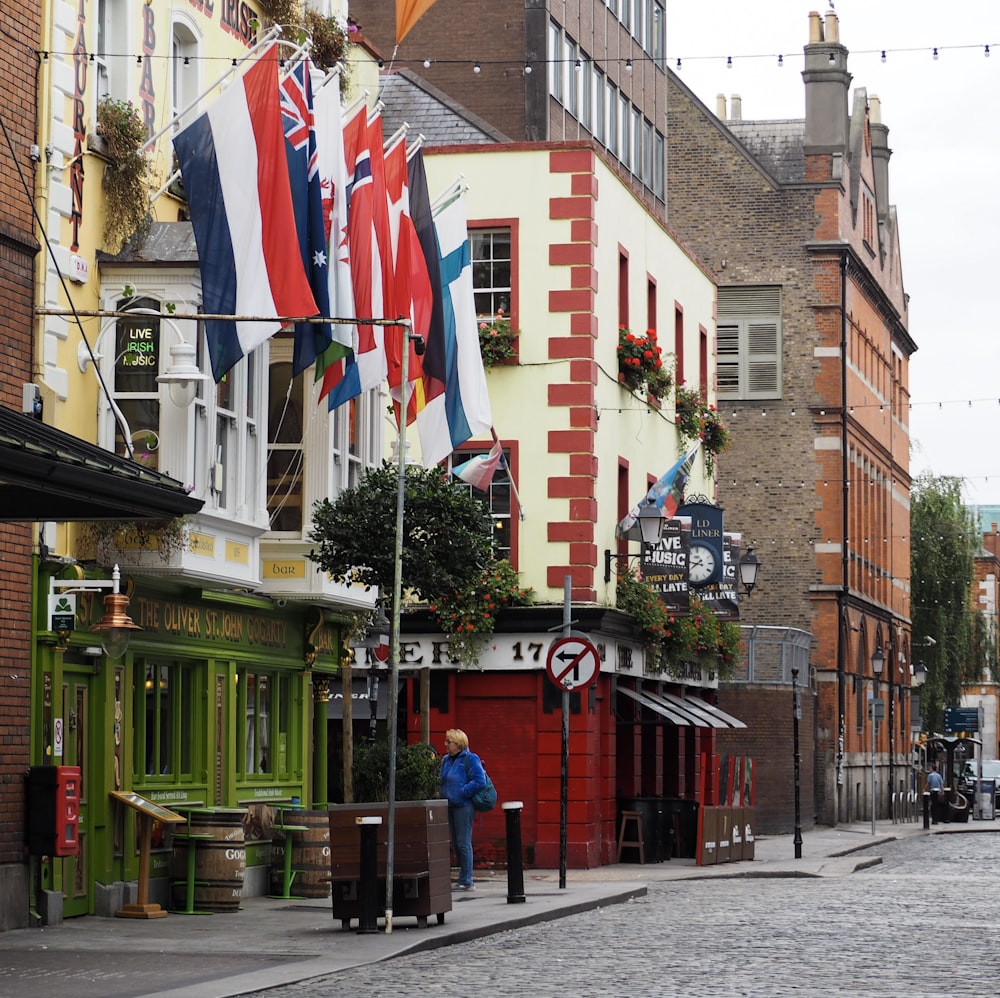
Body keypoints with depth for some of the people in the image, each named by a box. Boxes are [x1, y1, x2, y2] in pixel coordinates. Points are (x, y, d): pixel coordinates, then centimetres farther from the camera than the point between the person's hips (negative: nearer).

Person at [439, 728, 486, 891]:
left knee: (463, 843, -7)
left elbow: (479, 781, -17)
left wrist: (461, 792, -16)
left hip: (463, 806, -8)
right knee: (456, 843, 11)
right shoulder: (446, 760, 14)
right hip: (451, 806, 8)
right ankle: (463, 879, 19)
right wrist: (443, 794, 6)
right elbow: (442, 780, 24)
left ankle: (466, 881, -3)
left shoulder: (470, 759, -10)